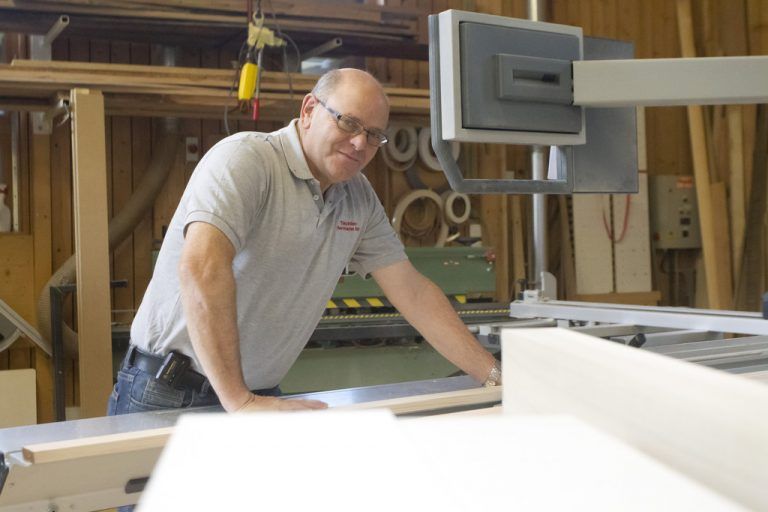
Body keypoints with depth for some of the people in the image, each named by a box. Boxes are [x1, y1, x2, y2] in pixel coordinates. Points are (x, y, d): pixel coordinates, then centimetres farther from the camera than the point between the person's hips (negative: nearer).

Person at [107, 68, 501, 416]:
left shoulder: (359, 198, 7)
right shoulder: (244, 159, -15)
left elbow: (413, 292, 10)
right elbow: (201, 265, -29)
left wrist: (494, 376, 5)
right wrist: (238, 401, -33)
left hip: (260, 395, 6)